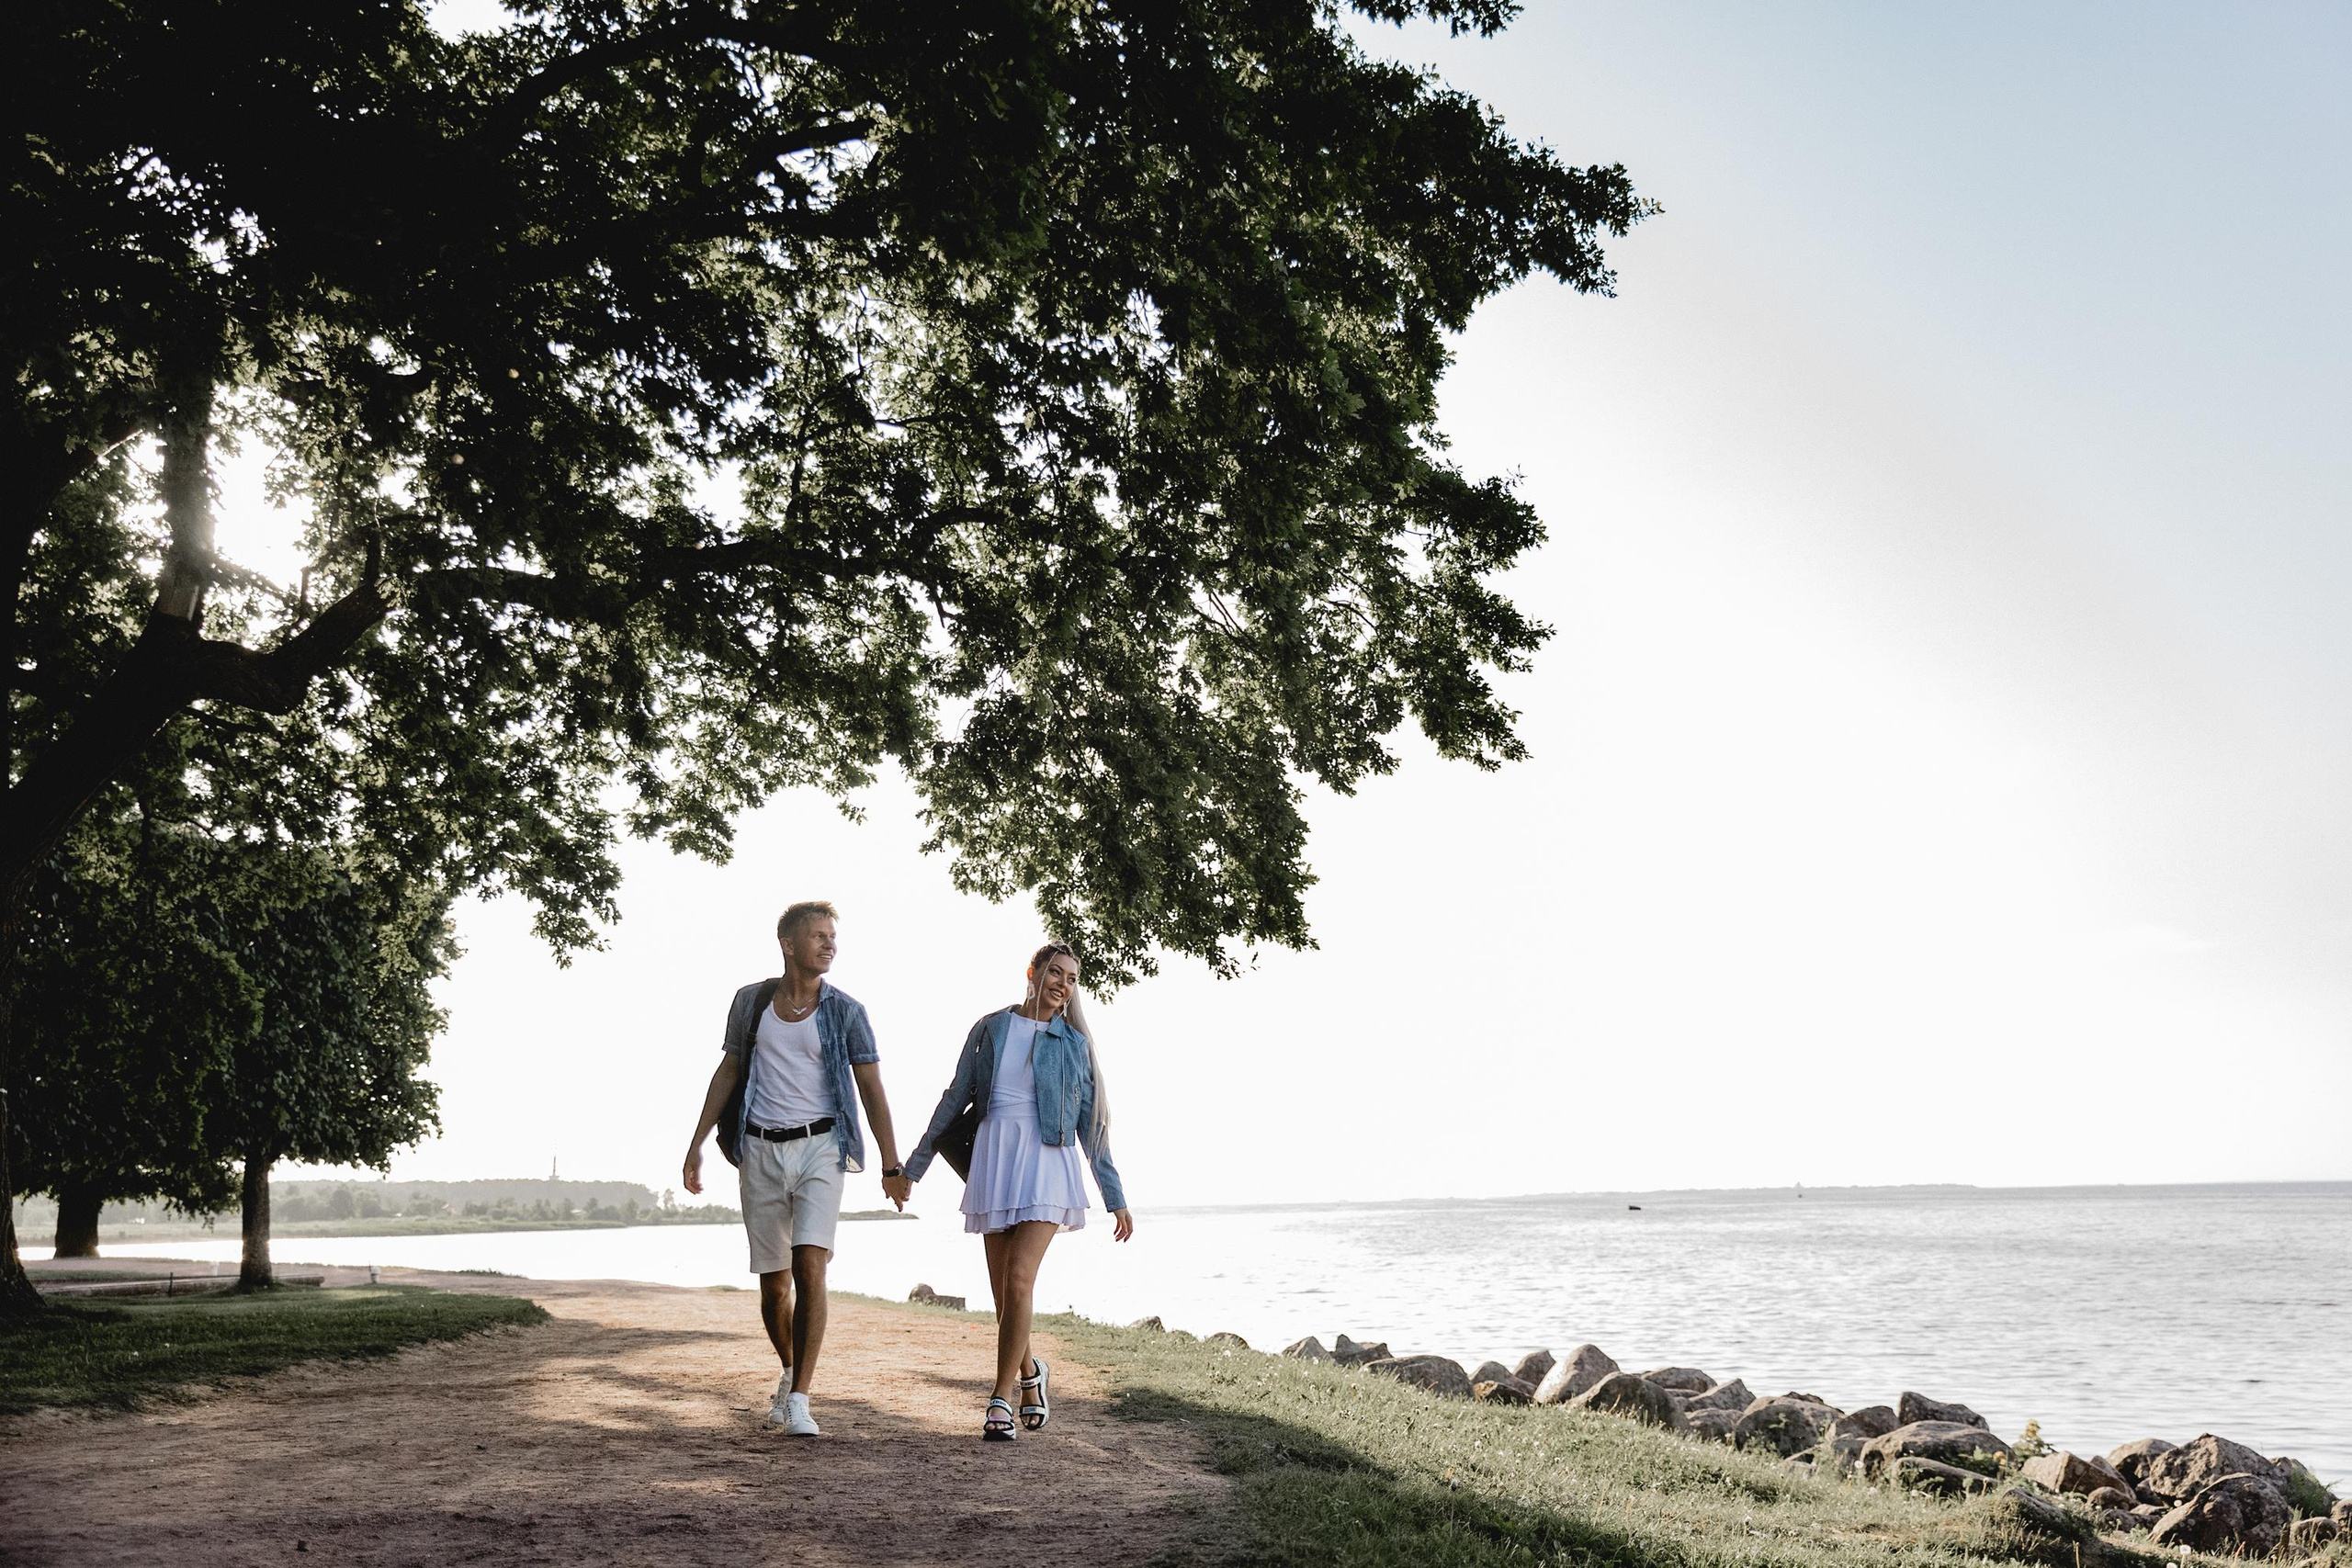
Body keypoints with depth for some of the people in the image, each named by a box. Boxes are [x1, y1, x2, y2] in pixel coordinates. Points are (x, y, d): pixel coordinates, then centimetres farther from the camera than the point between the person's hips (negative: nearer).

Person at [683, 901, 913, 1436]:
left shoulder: (845, 1011, 0)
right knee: (773, 1280, 9)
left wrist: (891, 1164, -6)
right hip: (761, 1151, 2)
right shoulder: (751, 1001, 6)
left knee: (809, 1266, -18)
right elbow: (728, 1072, 13)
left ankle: (799, 1401, -14)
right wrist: (697, 1143, 8)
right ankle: (790, 1372, 34)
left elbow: (872, 1090, -1)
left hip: (819, 1147, -2)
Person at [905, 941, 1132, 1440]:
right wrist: (915, 1164, 12)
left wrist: (1115, 1197, 9)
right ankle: (1030, 1373, 33)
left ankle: (1000, 1399, -9)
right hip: (993, 1161, 2)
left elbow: (1091, 1124, 10)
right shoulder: (991, 1029, 9)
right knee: (1003, 1291, 7)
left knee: (1019, 1281, -16)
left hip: (1046, 1166, -2)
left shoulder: (1074, 1043, 7)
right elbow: (956, 1099, 13)